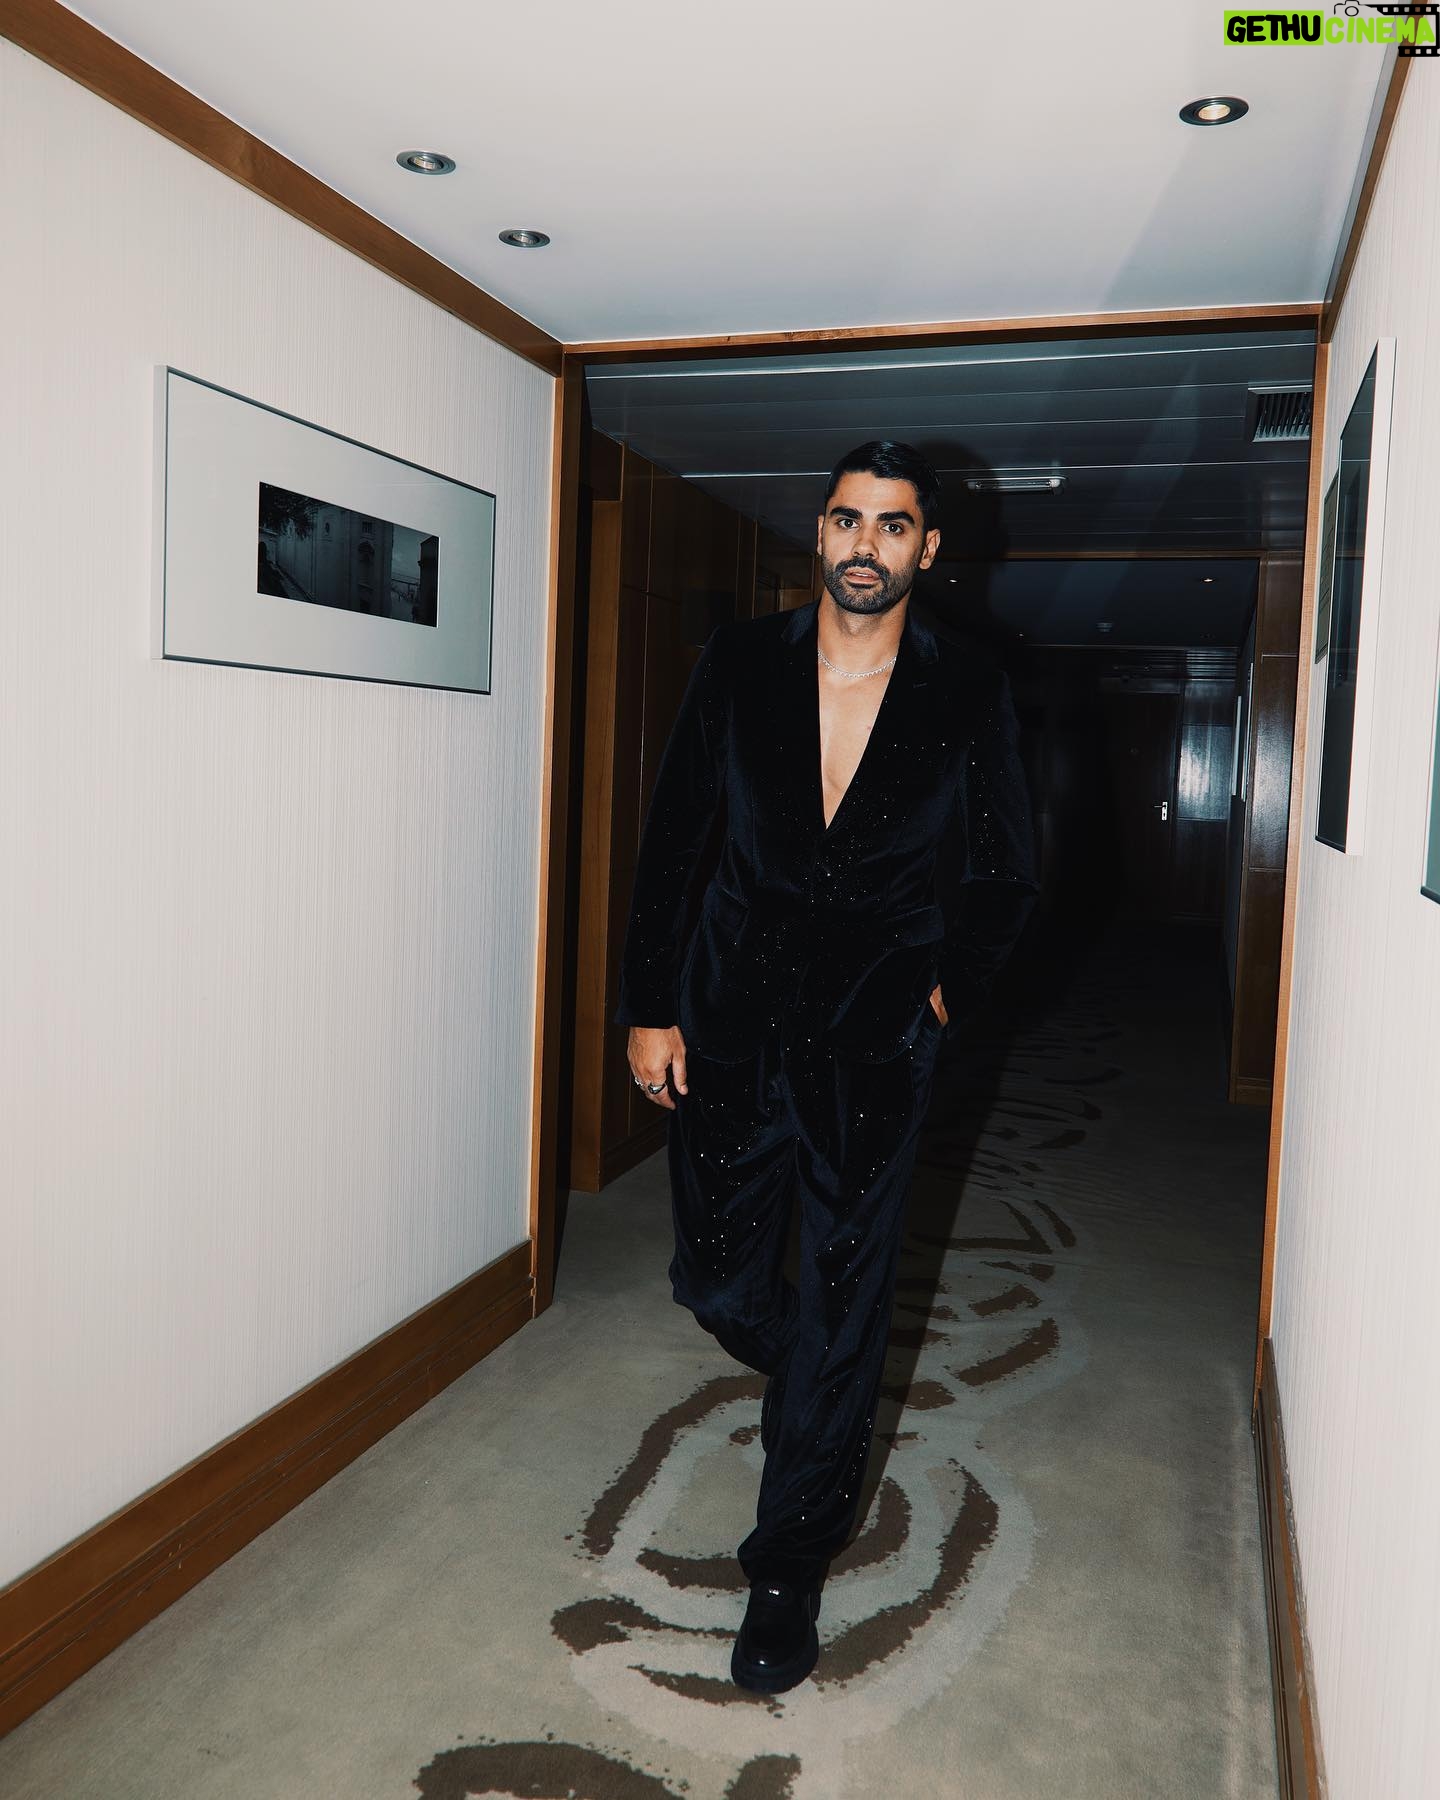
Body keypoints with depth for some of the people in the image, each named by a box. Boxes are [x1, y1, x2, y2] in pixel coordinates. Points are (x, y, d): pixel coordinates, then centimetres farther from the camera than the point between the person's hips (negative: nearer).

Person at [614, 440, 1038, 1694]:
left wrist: (947, 990, 0)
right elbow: (671, 839, 2)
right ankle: (825, 1399, 47)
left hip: (874, 1043, -2)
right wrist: (651, 1006, -1)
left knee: (841, 1313, 4)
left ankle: (789, 1573, 24)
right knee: (717, 1282, 12)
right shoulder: (741, 665, -1)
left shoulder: (970, 700, -4)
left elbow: (1007, 876, 8)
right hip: (729, 1022, 2)